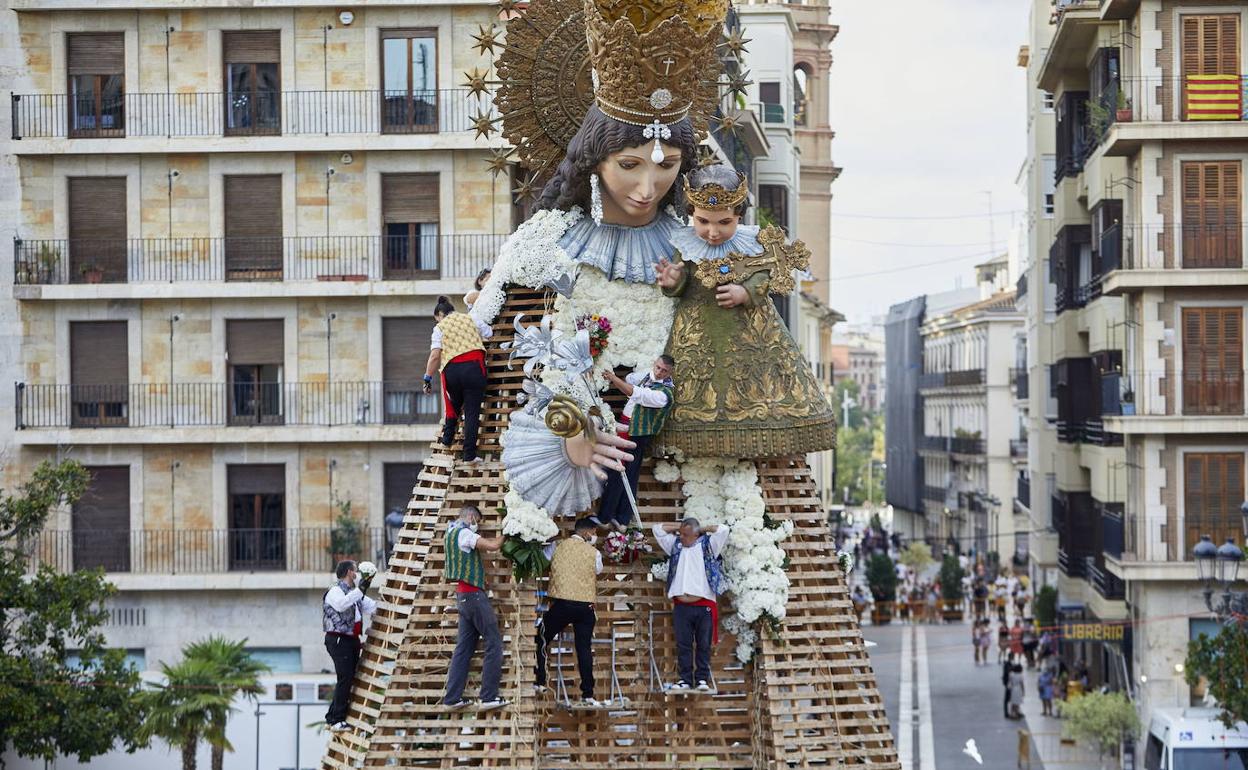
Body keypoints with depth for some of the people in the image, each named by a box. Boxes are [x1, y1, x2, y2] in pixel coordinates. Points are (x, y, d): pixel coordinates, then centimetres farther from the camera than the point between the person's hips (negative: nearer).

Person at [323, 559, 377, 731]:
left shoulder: (354, 593, 19)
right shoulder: (335, 591, -9)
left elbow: (373, 606, 23)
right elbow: (341, 605, -31)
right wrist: (360, 590, -36)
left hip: (352, 640, 9)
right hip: (338, 640, -9)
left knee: (349, 679, 10)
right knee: (345, 678, -14)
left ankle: (332, 717, 18)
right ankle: (337, 720, -10)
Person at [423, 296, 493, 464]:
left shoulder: (440, 328, 8)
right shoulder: (470, 318, 14)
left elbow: (435, 355, -2)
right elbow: (489, 334, 24)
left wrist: (428, 378, 2)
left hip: (452, 369, 0)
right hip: (474, 366, 0)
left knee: (453, 406, 26)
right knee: (472, 412, 1)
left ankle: (447, 441, 36)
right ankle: (469, 455, -2)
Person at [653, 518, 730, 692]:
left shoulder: (707, 545, 5)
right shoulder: (676, 545, 15)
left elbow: (723, 530, -6)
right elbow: (658, 529, 17)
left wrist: (702, 529, 5)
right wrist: (679, 527, 13)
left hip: (704, 605, -3)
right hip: (681, 605, 3)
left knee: (704, 645, 1)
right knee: (683, 644, 3)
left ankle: (702, 679, 6)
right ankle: (685, 679, 7)